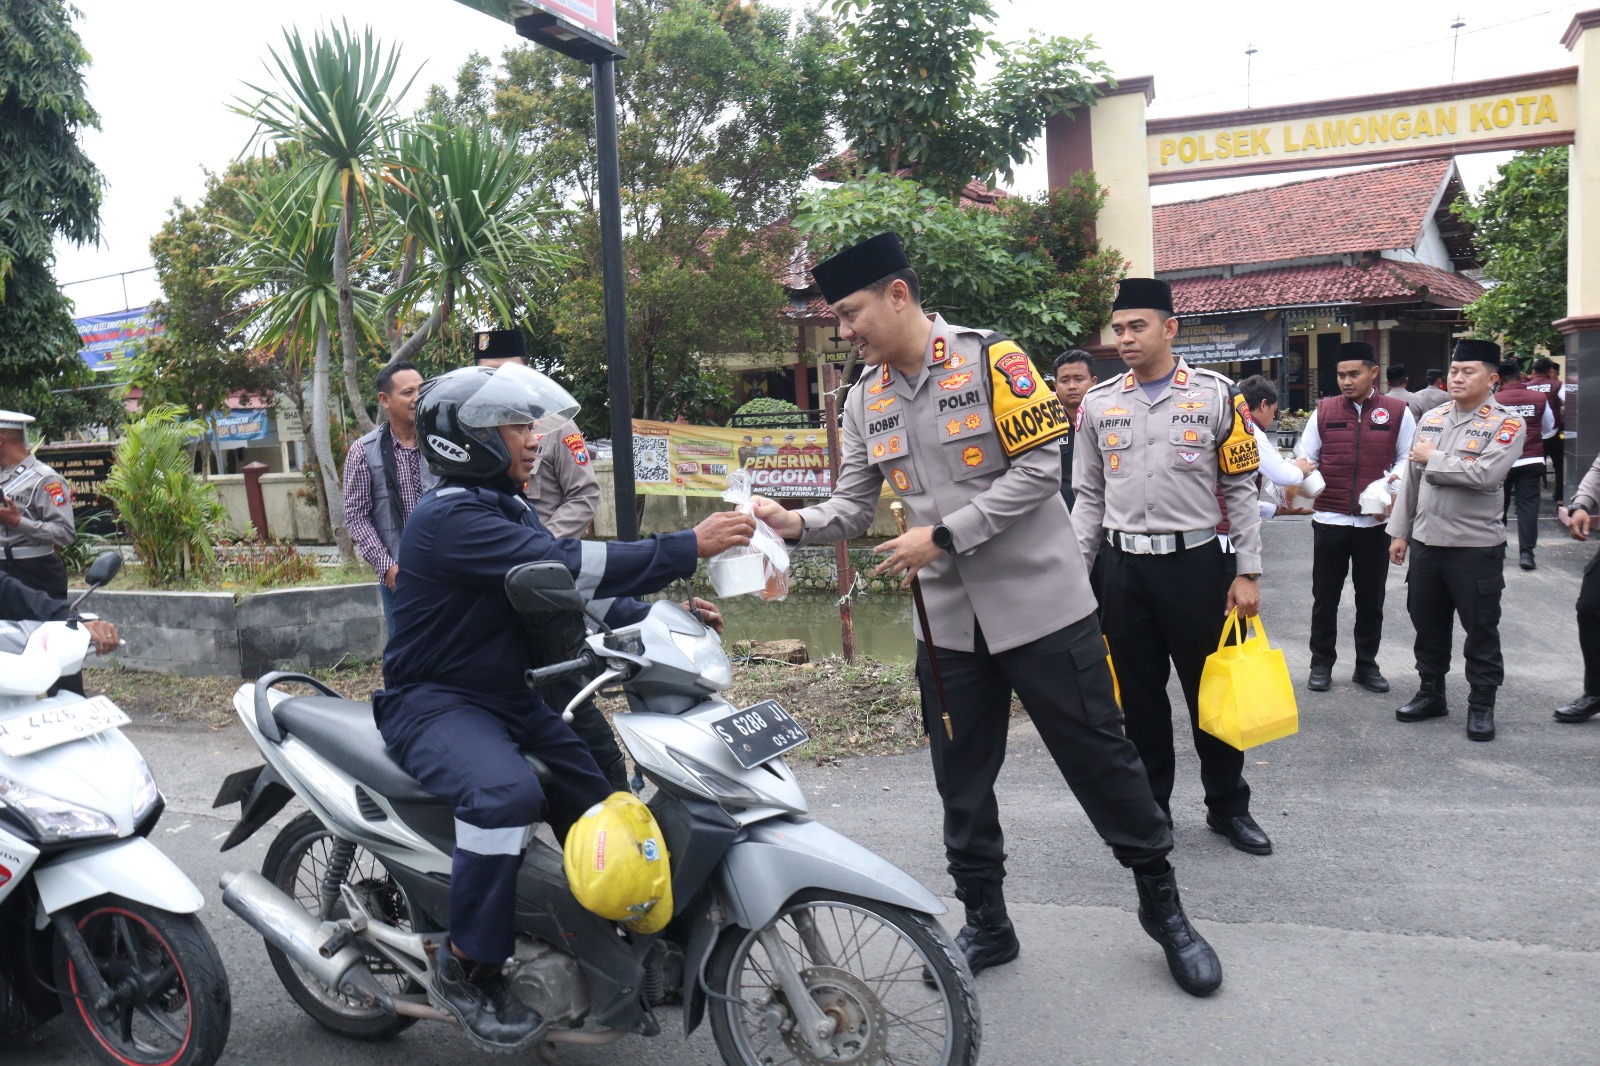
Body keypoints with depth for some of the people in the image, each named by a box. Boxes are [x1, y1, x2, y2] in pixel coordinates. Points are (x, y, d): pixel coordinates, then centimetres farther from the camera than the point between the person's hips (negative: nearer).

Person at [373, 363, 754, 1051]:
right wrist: (689, 547, -29)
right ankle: (465, 969, -17)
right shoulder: (451, 517, -20)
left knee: (607, 773, 4)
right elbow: (565, 567, -30)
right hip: (433, 703, -9)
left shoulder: (510, 510, 13)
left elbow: (573, 592, 12)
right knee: (506, 792, -35)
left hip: (509, 696, 10)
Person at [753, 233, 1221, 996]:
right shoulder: (864, 400, 6)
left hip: (1039, 607, -5)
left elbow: (1039, 469, -16)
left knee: (1099, 760, 4)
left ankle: (1163, 909, 24)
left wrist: (943, 536, -19)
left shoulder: (991, 360, -11)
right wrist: (797, 523, -15)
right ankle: (985, 923, 30)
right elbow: (854, 507, 5)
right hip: (948, 622, 6)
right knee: (961, 782, 13)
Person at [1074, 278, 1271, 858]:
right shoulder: (1099, 402, 6)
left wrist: (1247, 573, -4)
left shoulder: (1215, 395, -2)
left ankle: (1228, 806, 24)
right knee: (1139, 696, 11)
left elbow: (1241, 489, 0)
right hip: (1124, 568, 3)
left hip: (1195, 562, -2)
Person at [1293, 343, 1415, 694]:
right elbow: (1306, 457, 8)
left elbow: (1408, 459, 4)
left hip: (1375, 521, 0)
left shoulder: (1397, 411, 1)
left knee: (1371, 598, 9)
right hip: (1329, 519, 1)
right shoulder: (1323, 411, 5)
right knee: (1325, 596, 7)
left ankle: (1367, 665, 22)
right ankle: (1321, 663, 18)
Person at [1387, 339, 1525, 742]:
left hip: (1476, 546, -5)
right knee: (1427, 622, 15)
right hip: (1425, 540, 6)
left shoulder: (1507, 424, -9)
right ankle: (1431, 693, 30)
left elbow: (1486, 474, -25)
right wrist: (1400, 532, 11)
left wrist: (1433, 459, -14)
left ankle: (1482, 705, 18)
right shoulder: (1431, 418, 9)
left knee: (1480, 629, 5)